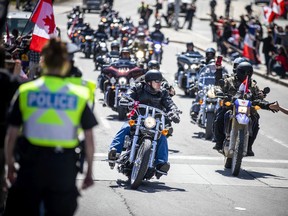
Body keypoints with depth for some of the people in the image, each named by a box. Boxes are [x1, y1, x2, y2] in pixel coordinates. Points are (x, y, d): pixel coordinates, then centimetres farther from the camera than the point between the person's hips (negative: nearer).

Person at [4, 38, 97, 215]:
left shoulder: (25, 92, -1)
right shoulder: (79, 95, 0)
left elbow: (11, 135, 1)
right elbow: (89, 139, 2)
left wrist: (10, 167, 13)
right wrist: (89, 172, 13)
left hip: (31, 163, 0)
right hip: (64, 166, 0)